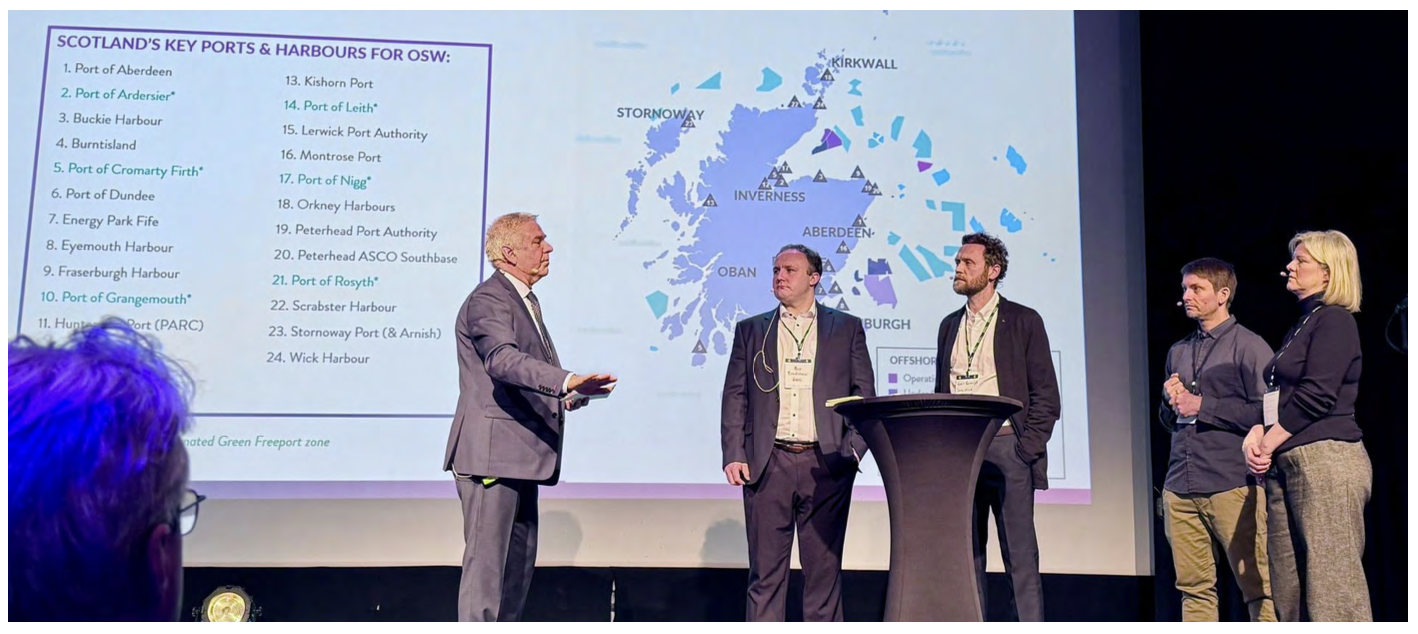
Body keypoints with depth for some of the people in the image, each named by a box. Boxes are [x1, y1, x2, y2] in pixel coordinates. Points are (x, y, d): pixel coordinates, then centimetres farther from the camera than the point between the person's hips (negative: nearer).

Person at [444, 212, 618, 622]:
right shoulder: (488, 301, -13)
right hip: (491, 453, -10)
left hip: (519, 455, 10)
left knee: (519, 561, 15)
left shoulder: (526, 300, 19)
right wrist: (568, 382, -44)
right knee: (486, 561, -6)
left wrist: (565, 397, 8)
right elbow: (503, 360, -32)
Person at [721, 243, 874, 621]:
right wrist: (733, 455, -2)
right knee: (766, 571, 2)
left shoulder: (847, 328, 12)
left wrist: (852, 449, -5)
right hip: (767, 464, 1)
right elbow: (735, 396, 10)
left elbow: (865, 395, 8)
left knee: (824, 569, 3)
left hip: (825, 464, -1)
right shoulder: (751, 330, 15)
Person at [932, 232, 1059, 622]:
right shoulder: (949, 325, 18)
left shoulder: (1024, 321, 3)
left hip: (1006, 448, -4)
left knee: (1020, 555, -3)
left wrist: (1027, 449, -10)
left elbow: (1046, 395, 0)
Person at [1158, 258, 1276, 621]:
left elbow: (1266, 412, -11)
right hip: (1180, 488, 6)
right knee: (1193, 587, 6)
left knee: (1257, 585, -3)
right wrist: (1170, 402, 2)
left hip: (1233, 485, -6)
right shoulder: (1178, 352, 18)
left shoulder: (1249, 346, 0)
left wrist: (1201, 405, -10)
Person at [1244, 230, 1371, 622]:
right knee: (1289, 591, 8)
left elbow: (1315, 395, -15)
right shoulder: (1304, 324, 22)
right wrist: (1257, 434, 3)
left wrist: (1269, 444, -9)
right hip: (1287, 466, 10)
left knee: (1332, 590, -9)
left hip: (1326, 460, -9)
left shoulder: (1335, 320, -5)